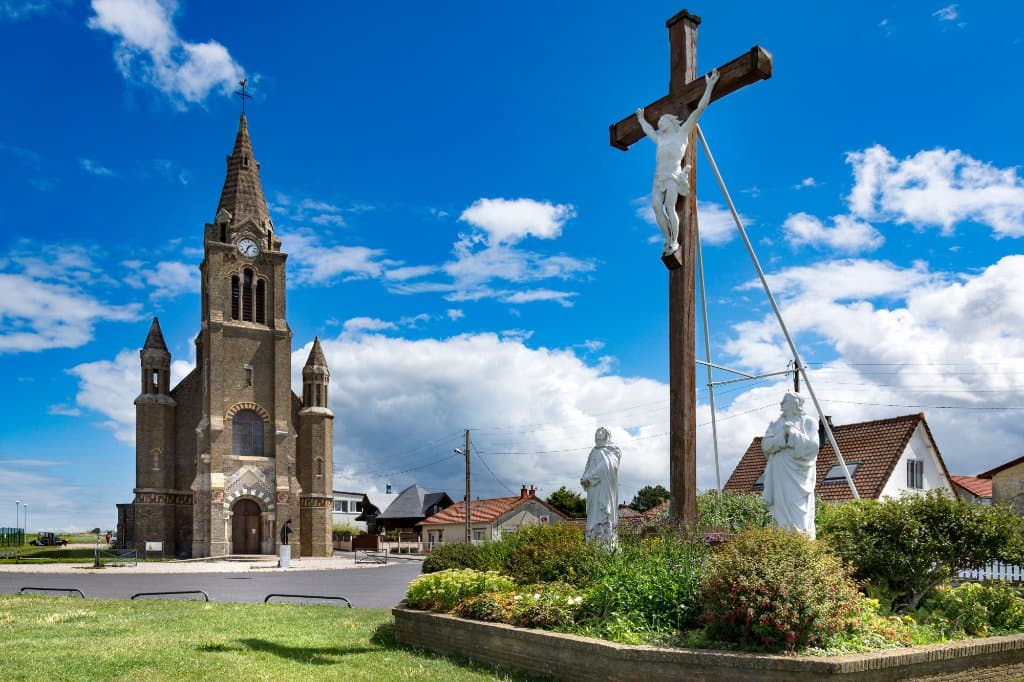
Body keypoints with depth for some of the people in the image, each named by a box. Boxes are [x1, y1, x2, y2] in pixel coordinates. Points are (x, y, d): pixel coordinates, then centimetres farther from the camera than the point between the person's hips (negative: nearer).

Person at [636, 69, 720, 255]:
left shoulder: (682, 133, 14)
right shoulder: (660, 139, 29)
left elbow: (699, 110, 11)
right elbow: (648, 130, 51)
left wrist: (709, 86, 9)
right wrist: (641, 119, 66)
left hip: (673, 176, -5)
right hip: (659, 178, 5)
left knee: (669, 207, -22)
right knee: (656, 207, -18)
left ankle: (674, 242, -18)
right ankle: (668, 240, -16)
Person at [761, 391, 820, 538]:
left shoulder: (808, 422, 5)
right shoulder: (776, 423, 15)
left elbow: (813, 446, -6)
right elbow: (765, 445, 4)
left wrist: (794, 434, -13)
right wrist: (782, 436, -11)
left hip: (798, 475, -3)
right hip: (780, 476, 3)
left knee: (799, 508, -8)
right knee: (782, 507, -1)